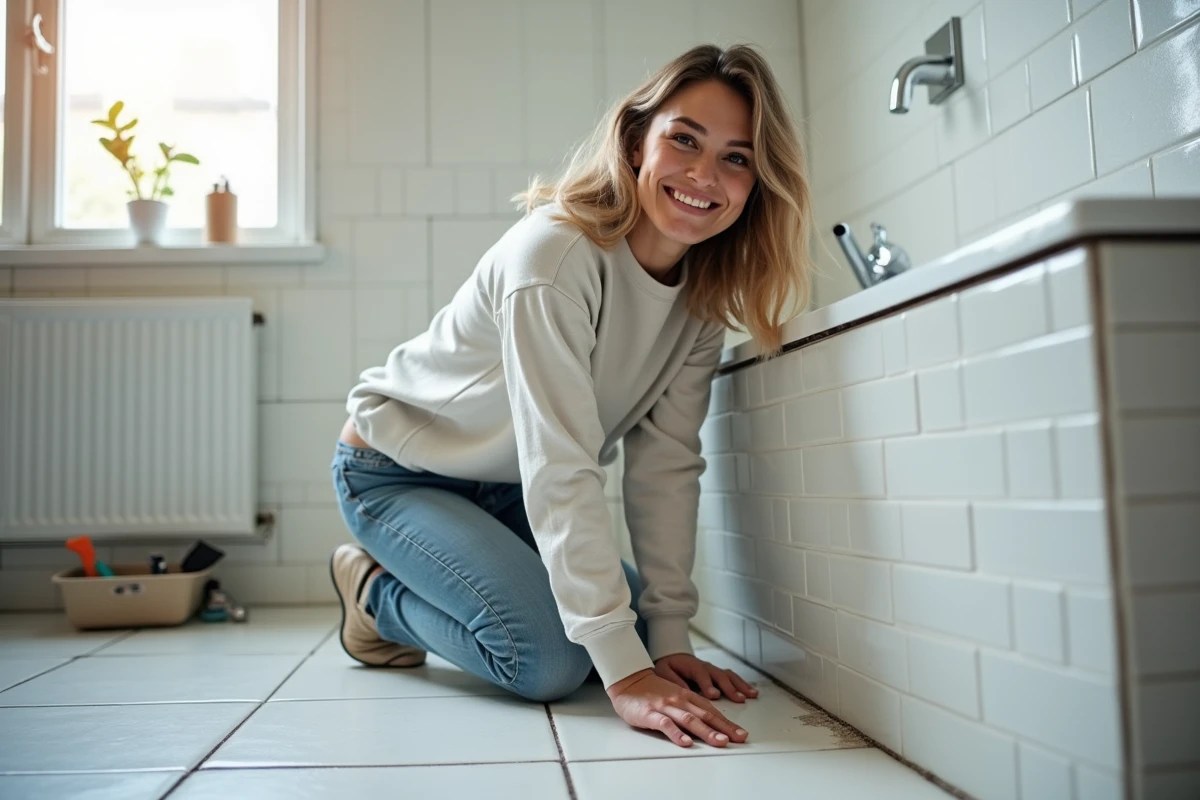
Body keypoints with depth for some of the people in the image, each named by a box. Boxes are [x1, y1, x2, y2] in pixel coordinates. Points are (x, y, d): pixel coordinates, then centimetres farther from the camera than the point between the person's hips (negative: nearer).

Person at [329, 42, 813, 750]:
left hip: (505, 491, 7)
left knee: (635, 627, 0)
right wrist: (625, 673, -37)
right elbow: (559, 471, -36)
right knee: (550, 658, -22)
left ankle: (403, 586, 20)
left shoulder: (705, 292, -10)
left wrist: (669, 639, -16)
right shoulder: (556, 254, -32)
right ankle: (375, 592, 7)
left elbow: (666, 462, -11)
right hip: (398, 471, -7)